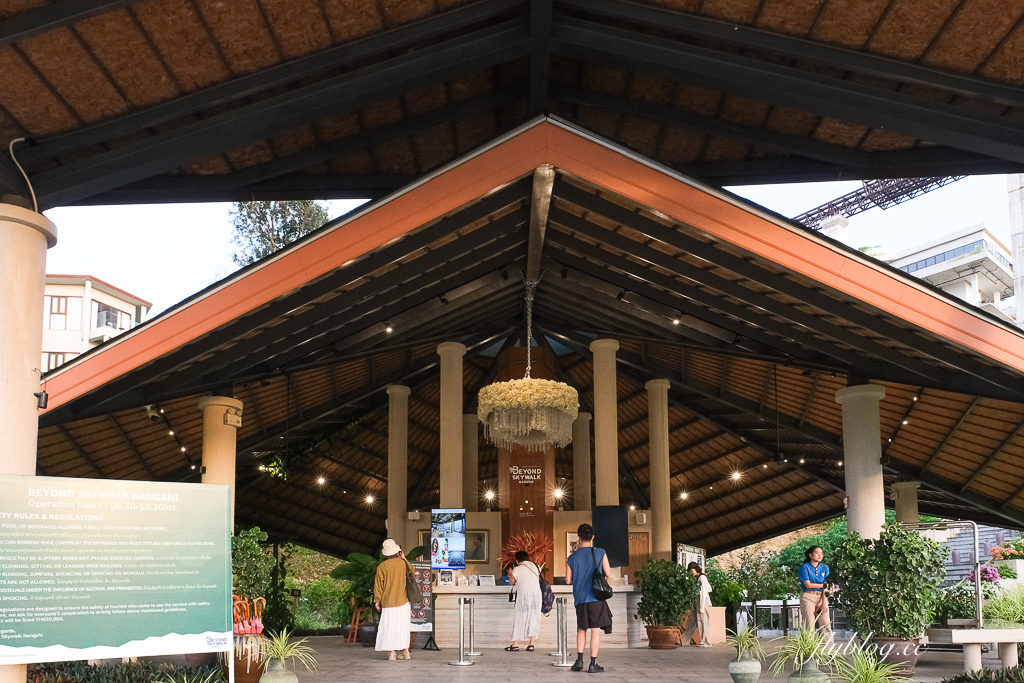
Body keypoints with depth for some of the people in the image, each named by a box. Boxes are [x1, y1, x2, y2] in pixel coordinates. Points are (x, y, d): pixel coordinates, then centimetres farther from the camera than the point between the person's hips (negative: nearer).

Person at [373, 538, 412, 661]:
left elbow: (378, 585, -3)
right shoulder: (403, 563, -2)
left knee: (390, 627, 3)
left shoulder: (382, 567, -7)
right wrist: (404, 558, 25)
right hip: (403, 600, 2)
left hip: (388, 602, -2)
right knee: (403, 626, 10)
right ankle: (405, 651, 11)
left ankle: (392, 653, -3)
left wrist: (377, 600, 5)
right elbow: (412, 570, 20)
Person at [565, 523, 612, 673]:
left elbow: (568, 580, 6)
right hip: (596, 598, -3)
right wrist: (608, 568, 21)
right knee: (595, 630, 1)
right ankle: (593, 664, 0)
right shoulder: (600, 553, -4)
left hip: (580, 599, 3)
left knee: (581, 629, 17)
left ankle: (579, 659, 9)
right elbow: (608, 574, 0)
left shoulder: (571, 558, 2)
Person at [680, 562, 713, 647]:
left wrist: (701, 608, -17)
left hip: (702, 602, -9)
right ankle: (684, 641, 15)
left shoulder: (702, 578, -11)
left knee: (703, 622, -4)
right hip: (696, 603, 9)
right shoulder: (696, 578, 15)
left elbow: (703, 593, -15)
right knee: (691, 622, 11)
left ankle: (706, 643, 3)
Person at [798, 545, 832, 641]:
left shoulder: (824, 567, 12)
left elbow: (826, 587, 5)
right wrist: (824, 585, -2)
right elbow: (808, 585, -8)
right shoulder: (805, 567, 0)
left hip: (821, 597, 4)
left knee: (826, 625, -5)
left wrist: (824, 603, -5)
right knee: (809, 625, -8)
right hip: (808, 597, -4)